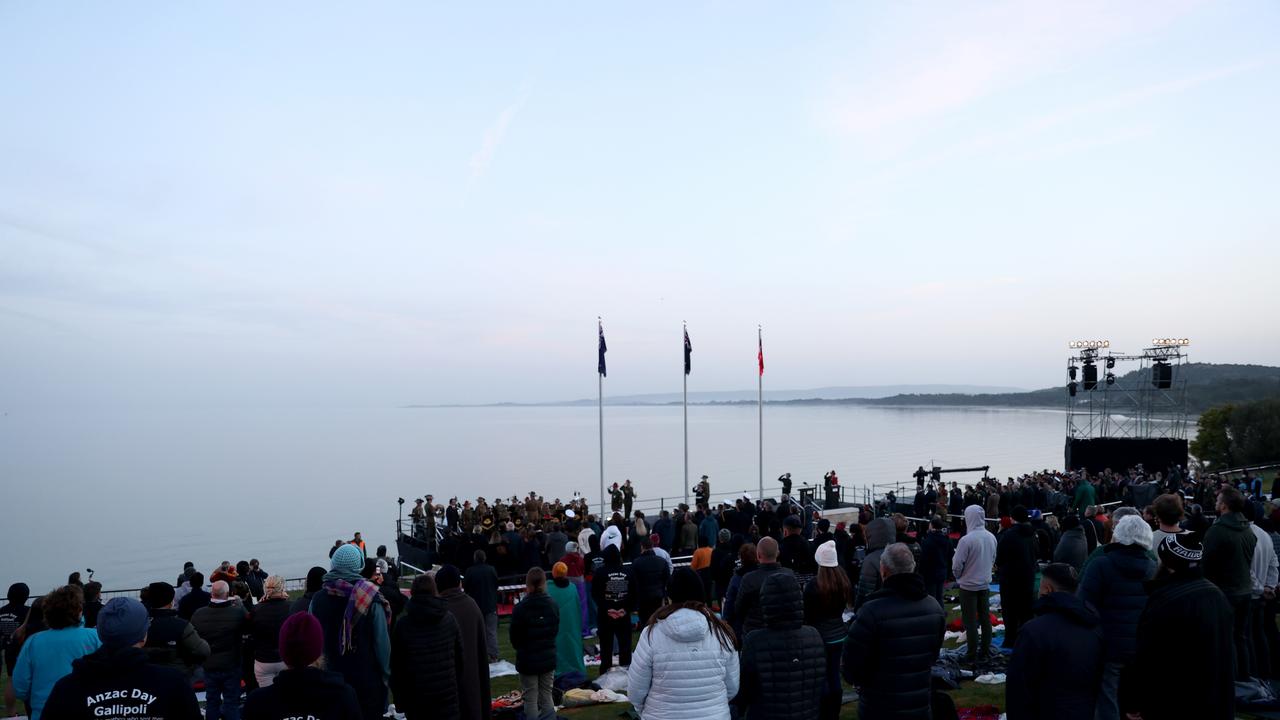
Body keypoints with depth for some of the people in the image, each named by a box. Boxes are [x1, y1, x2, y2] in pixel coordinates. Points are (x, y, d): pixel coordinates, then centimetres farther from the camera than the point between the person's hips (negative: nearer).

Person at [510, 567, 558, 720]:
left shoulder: (521, 608, -18)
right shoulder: (552, 605, -4)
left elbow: (514, 638, -8)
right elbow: (555, 630, 7)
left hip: (527, 660, -4)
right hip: (548, 658, 4)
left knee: (531, 700, 4)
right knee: (547, 697, 14)